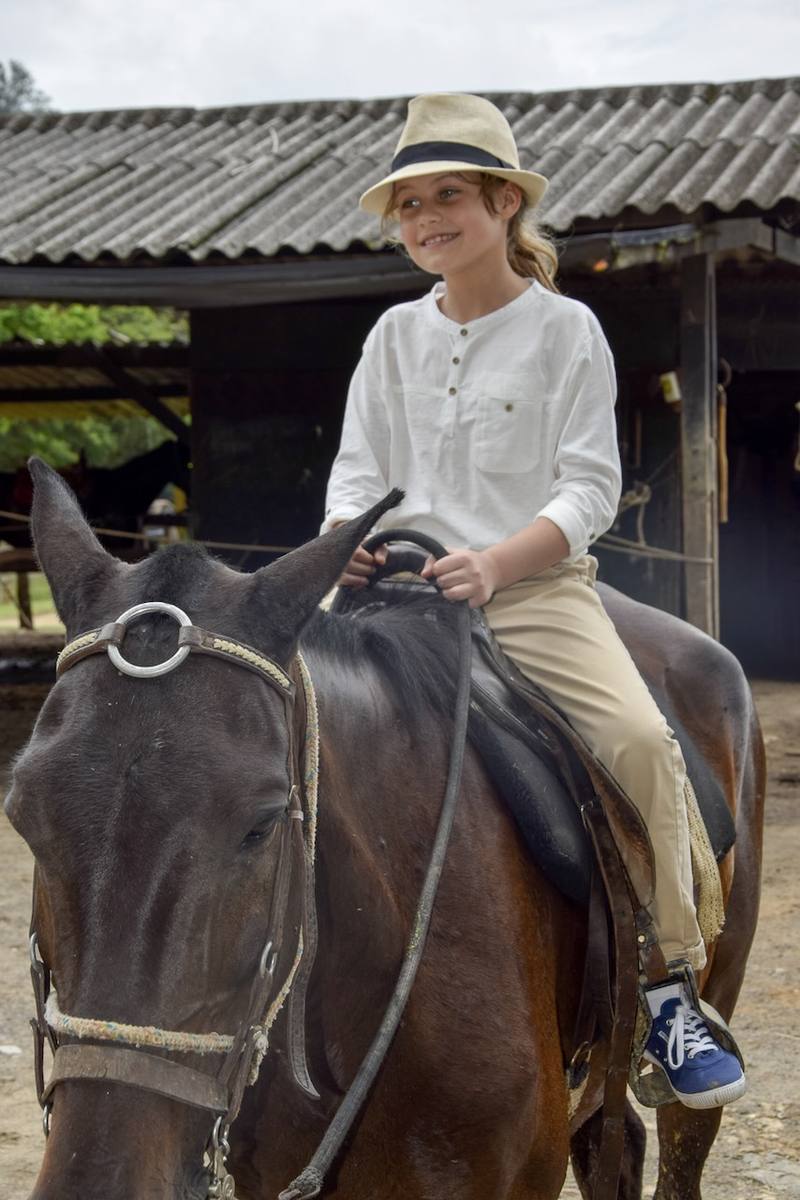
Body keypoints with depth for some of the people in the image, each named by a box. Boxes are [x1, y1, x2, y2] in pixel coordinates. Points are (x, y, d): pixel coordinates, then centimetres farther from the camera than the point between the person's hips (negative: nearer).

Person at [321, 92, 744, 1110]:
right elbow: (356, 471, 10)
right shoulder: (394, 337, 13)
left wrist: (494, 563, -21)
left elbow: (589, 489, -5)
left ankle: (669, 983, -14)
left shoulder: (566, 331, 2)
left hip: (534, 585, -3)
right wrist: (351, 541, -14)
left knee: (640, 736, -27)